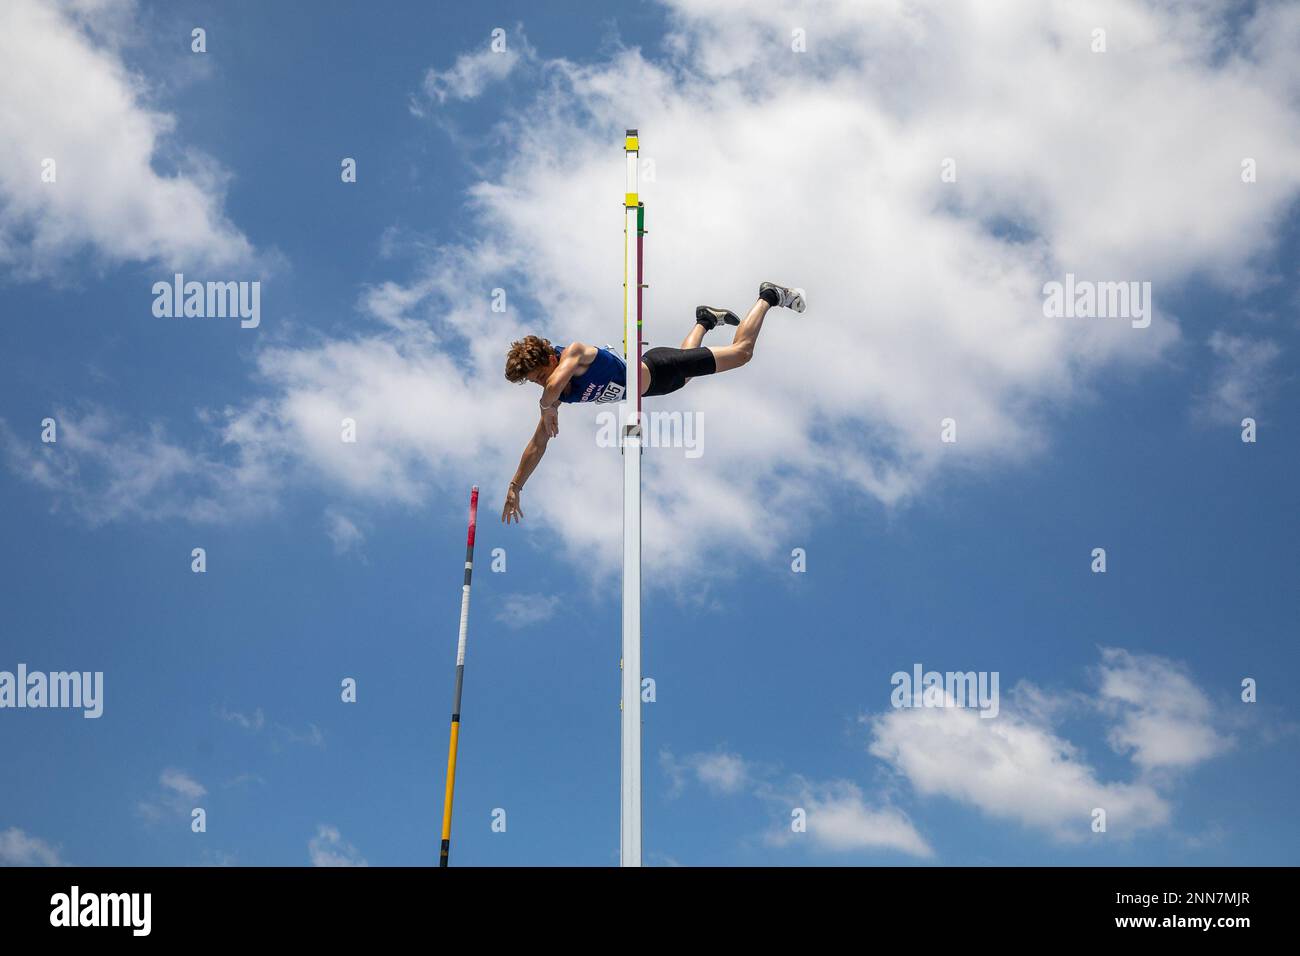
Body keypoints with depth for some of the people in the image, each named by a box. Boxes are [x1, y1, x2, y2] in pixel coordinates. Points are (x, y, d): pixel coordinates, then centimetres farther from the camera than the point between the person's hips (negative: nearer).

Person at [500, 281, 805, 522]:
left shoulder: (573, 352, -36)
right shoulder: (556, 397, -15)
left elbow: (555, 383, -58)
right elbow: (537, 444, -8)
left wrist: (547, 406, -36)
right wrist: (514, 488, -10)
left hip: (658, 369, -6)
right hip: (648, 388, 7)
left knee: (742, 350, 7)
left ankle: (768, 297, 28)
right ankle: (705, 320, 60)